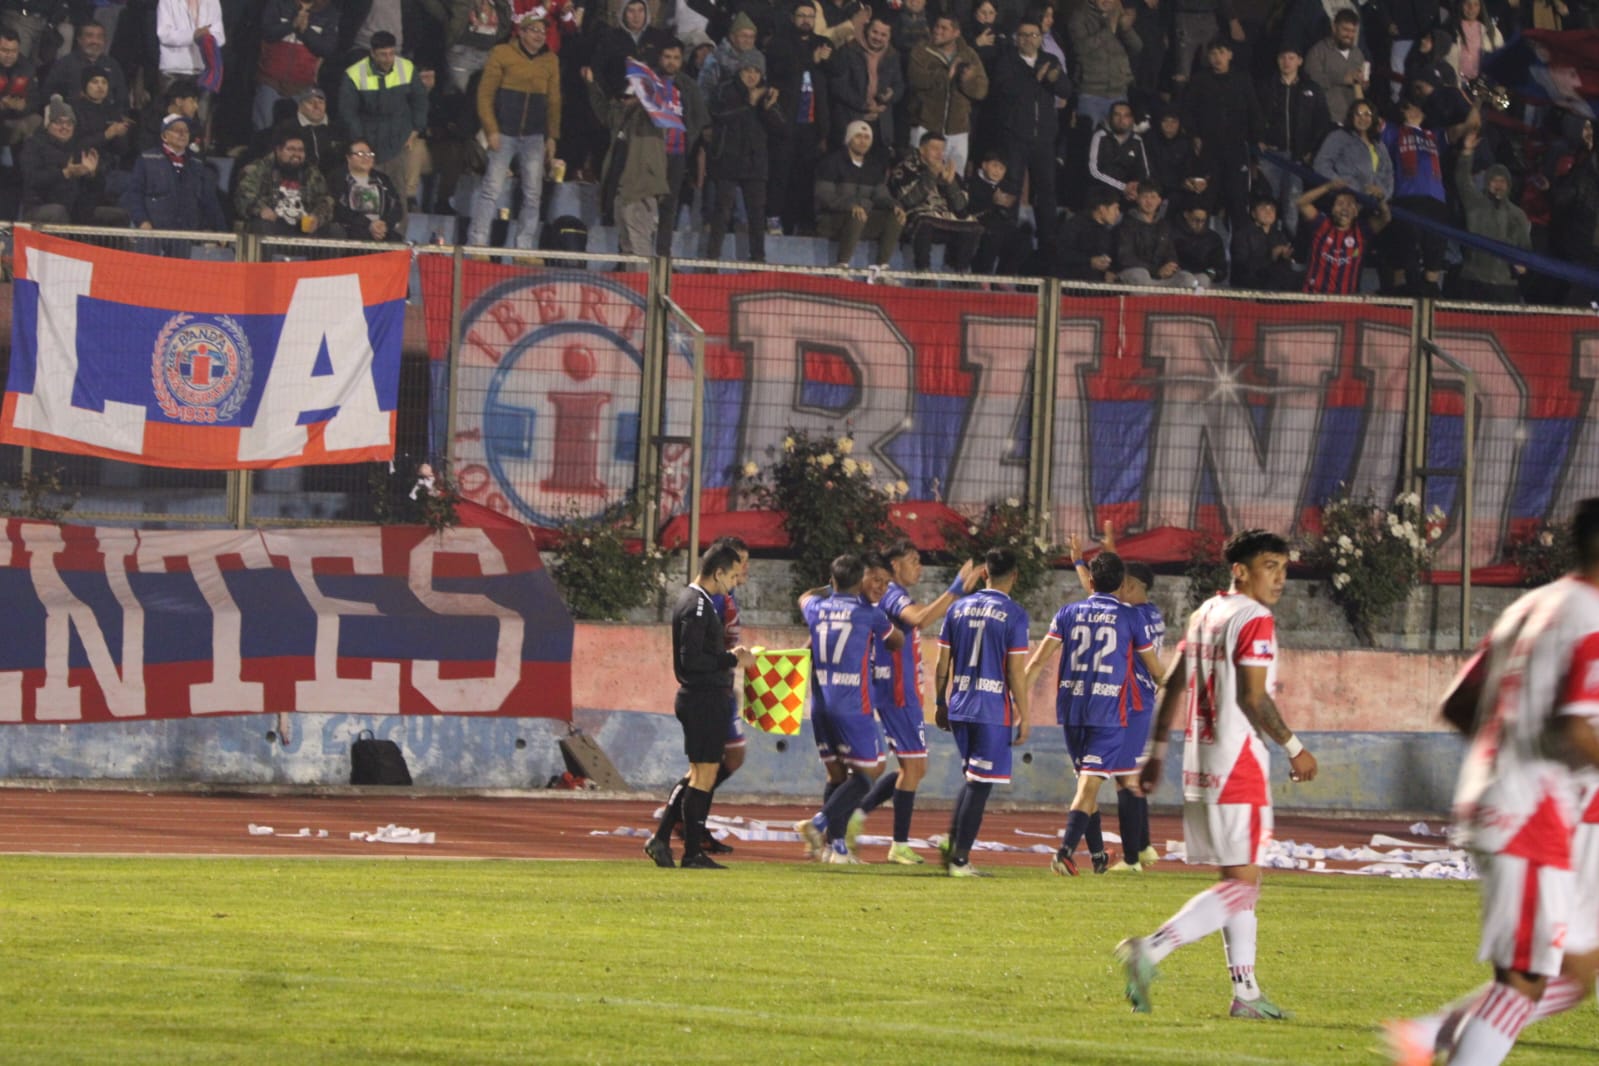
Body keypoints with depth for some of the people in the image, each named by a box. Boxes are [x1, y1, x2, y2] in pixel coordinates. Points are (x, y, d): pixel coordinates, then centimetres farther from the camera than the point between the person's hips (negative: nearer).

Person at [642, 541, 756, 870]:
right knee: (704, 774, -4)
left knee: (699, 773, 15)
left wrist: (728, 653, 11)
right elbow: (692, 659, -22)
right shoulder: (697, 606, -16)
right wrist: (733, 660, -16)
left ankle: (661, 839, 14)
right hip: (704, 698, -10)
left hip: (699, 698, 10)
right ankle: (693, 853, 0)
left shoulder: (695, 601, 16)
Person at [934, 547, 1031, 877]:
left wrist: (940, 704, 18)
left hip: (959, 707, 5)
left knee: (971, 778, 20)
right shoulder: (1013, 614, -7)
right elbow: (1016, 671, -10)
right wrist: (1023, 717, -4)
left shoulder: (959, 609, 7)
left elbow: (942, 663, 9)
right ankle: (960, 858, -2)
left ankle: (952, 843, 7)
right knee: (980, 784, 0)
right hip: (993, 710, -5)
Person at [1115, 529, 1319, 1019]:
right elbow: (1254, 698, -17)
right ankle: (1150, 950, -19)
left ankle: (1246, 992, 13)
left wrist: (1158, 752, 22)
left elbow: (1173, 685, 17)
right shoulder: (1254, 621, -11)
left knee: (1239, 881, 14)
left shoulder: (1205, 614, 15)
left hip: (1201, 763, 9)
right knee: (1242, 884, -8)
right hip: (1238, 764, -9)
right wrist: (1294, 748, -7)